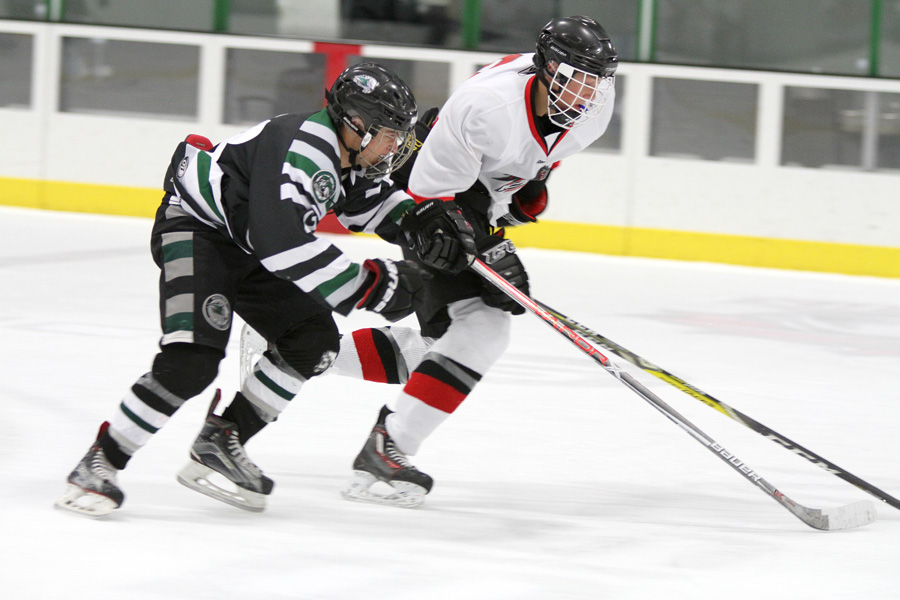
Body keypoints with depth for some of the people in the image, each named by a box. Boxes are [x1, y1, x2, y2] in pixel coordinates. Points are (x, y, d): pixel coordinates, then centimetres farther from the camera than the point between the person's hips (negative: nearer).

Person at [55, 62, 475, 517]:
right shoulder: (300, 150, -31)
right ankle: (100, 462, -16)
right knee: (194, 360, -24)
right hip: (194, 228, -10)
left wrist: (421, 219, 1)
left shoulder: (347, 155, 0)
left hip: (246, 248, 10)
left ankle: (220, 441, 7)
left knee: (314, 340, 1)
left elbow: (372, 200, 20)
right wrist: (373, 285, -34)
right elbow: (288, 247, -38)